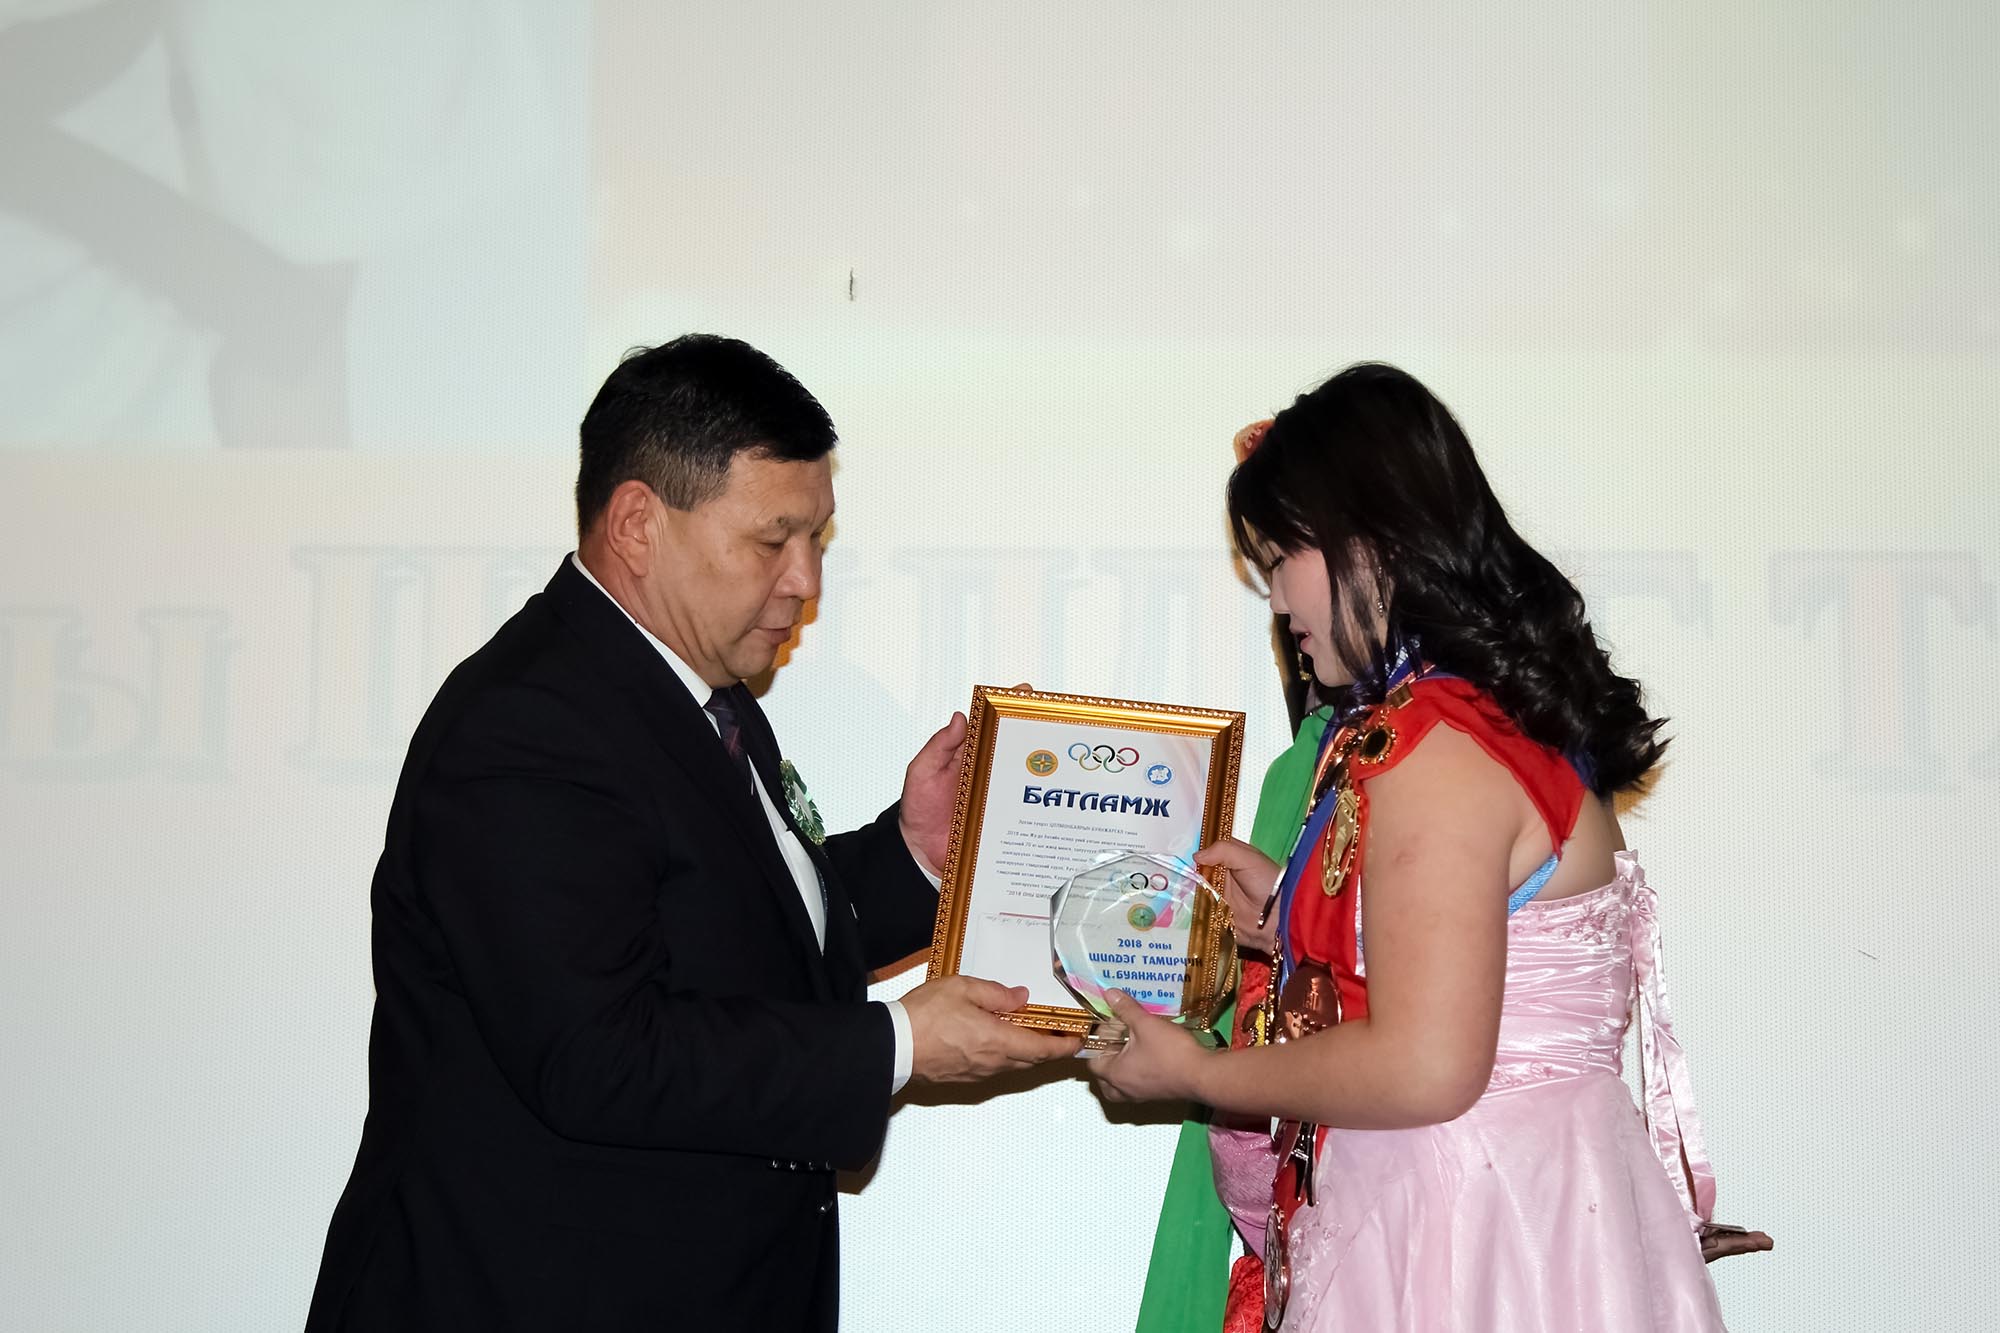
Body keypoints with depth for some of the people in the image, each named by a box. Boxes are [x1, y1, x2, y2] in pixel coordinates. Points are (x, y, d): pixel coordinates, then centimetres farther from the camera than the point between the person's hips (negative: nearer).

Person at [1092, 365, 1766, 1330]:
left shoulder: (1434, 749, -19)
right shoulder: (1512, 720, 10)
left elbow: (1424, 1069, -24)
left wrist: (1197, 1074, -11)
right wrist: (1288, 915, 14)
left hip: (1469, 1233, -9)